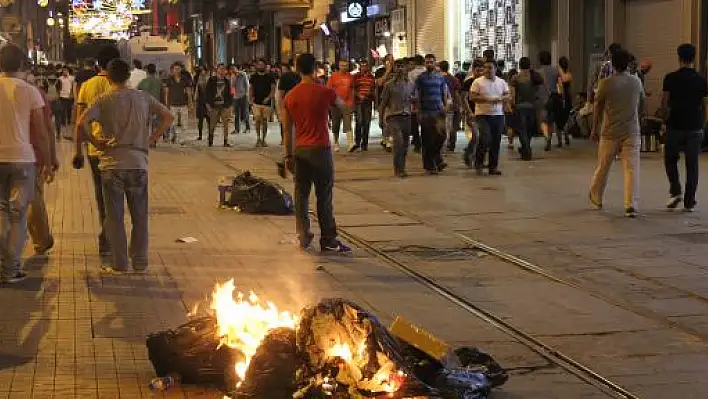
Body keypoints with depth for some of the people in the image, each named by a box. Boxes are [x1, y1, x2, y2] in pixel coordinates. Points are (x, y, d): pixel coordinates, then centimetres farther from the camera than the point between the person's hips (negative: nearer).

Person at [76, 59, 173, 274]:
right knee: (139, 216, 12)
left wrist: (94, 141, -2)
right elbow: (168, 117, 5)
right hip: (138, 162, 2)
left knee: (115, 216, 5)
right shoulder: (143, 98, 5)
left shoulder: (104, 101, -3)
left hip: (112, 163, -2)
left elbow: (81, 123, -16)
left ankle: (119, 264, 8)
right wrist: (150, 139, 7)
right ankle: (140, 262, 16)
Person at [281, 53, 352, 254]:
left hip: (299, 149, 4)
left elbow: (288, 129, 7)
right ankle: (328, 240, 2)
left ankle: (304, 237, 10)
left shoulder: (290, 96, 4)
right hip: (320, 149, -4)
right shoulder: (324, 92, -9)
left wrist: (289, 155, 13)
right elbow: (342, 105, 12)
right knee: (324, 196, 0)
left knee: (301, 194, 9)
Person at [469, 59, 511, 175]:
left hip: (498, 115, 4)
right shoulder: (478, 82, -1)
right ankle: (478, 163, 0)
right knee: (485, 138, -18)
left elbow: (508, 96, 11)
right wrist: (485, 99, -18)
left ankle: (493, 167, 13)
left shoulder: (502, 82, 11)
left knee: (496, 142, 5)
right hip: (483, 114, -4)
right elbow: (472, 97, -6)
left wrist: (500, 98, -10)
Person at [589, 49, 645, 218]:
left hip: (610, 132, -1)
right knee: (631, 168, -2)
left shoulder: (606, 83, -8)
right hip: (631, 132, 1)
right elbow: (641, 104, 14)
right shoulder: (636, 82, 1)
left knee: (603, 167, 15)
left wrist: (595, 129, 12)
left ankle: (596, 198, 33)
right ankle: (631, 205, -11)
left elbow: (598, 108, -1)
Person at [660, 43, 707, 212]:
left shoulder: (671, 78, -6)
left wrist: (667, 117, 10)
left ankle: (675, 191, -2)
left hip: (675, 126, -2)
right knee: (692, 164, 6)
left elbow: (664, 102, -6)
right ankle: (689, 202, 7)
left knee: (671, 160, 15)